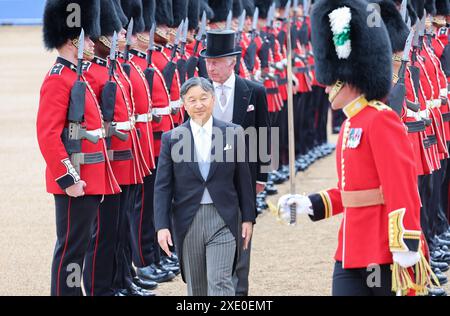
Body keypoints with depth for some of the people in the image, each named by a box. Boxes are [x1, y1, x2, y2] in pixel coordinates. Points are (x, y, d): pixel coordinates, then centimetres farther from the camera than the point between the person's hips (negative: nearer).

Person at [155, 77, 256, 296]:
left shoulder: (233, 134, 1)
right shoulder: (172, 139, 0)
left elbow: (243, 179, 7)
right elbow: (162, 186, 0)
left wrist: (248, 218, 6)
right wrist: (162, 226, -7)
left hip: (223, 220, -1)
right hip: (188, 220, 1)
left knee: (220, 282, -10)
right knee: (196, 286, 11)